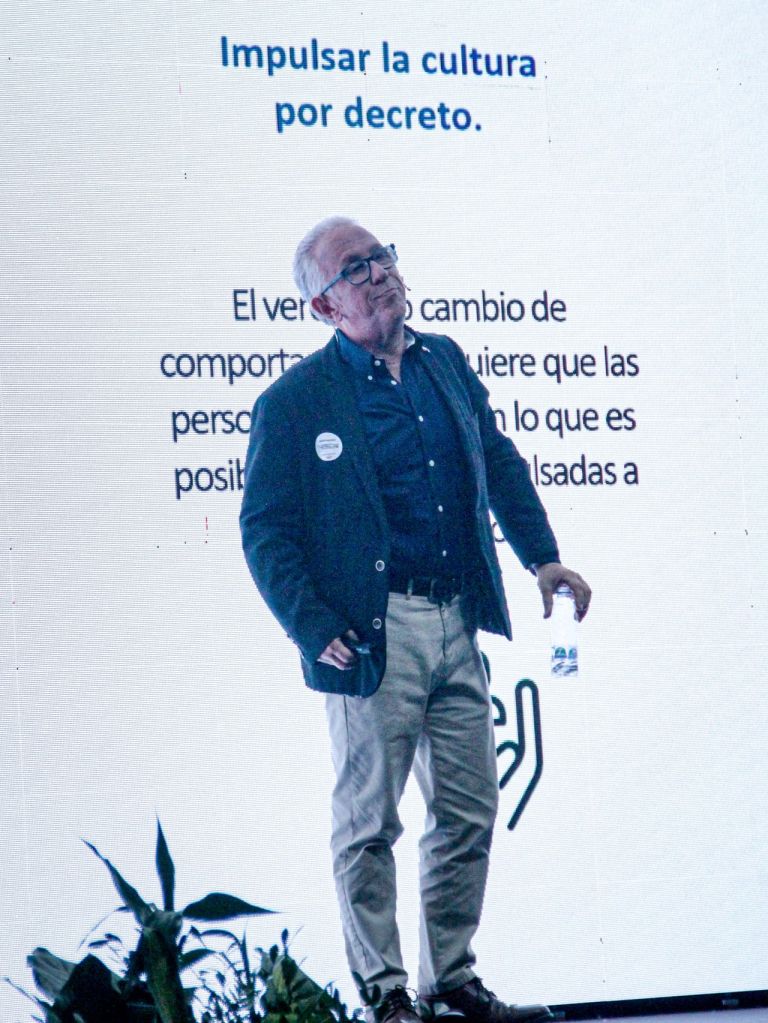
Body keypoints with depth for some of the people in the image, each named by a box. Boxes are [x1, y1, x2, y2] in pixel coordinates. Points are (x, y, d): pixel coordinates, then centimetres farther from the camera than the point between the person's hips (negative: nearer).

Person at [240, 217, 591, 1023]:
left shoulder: (446, 362, 11)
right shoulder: (293, 402, -7)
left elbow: (500, 461, 22)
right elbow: (264, 531, -6)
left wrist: (541, 556, 15)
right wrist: (314, 631, -13)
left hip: (456, 624, 6)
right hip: (374, 633, -6)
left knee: (469, 815, 10)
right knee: (368, 824, 2)